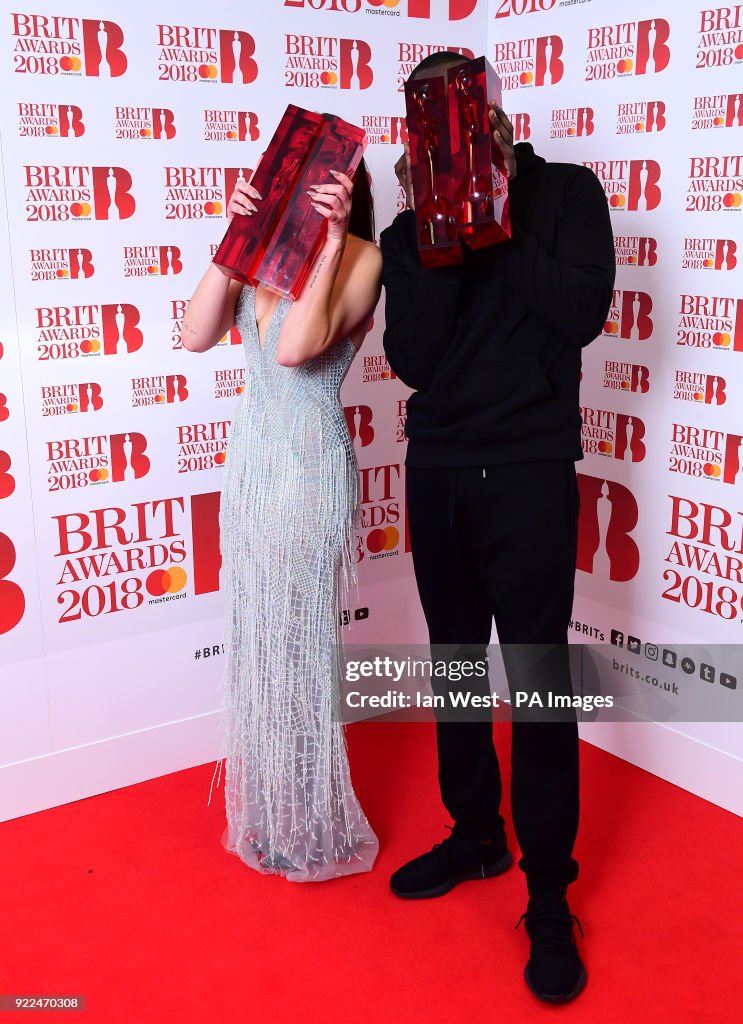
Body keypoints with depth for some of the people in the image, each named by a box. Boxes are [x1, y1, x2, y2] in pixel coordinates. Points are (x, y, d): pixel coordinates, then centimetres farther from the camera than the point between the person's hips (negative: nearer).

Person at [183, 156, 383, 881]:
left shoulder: (360, 257, -10)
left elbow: (297, 348, -24)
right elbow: (196, 335, -5)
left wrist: (332, 240, -22)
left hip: (309, 461, -6)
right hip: (250, 456, 6)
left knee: (296, 641, 5)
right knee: (255, 639, 14)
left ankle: (312, 830, 26)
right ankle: (268, 815, 32)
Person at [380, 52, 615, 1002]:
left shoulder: (566, 193, 1)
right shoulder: (410, 229, 6)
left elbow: (581, 312, -13)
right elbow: (412, 358, -6)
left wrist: (498, 228, -13)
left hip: (530, 470, -3)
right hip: (436, 469, 4)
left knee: (538, 678, -3)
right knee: (455, 661, 13)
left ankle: (548, 893, 10)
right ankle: (475, 833, 32)